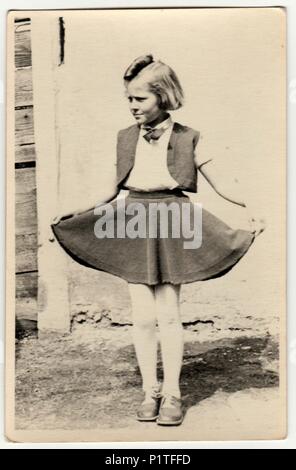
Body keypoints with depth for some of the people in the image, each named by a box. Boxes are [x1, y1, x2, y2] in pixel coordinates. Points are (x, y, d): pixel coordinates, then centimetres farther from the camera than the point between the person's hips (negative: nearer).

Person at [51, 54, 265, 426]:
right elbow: (114, 192, 16)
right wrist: (71, 214, 16)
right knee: (142, 316, 3)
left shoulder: (187, 138, -2)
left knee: (168, 314, -1)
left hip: (171, 225, -2)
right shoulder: (125, 137, 8)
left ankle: (172, 393, 14)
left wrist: (254, 213, -11)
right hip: (133, 226, 3)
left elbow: (219, 186, 2)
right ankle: (150, 391, 18)